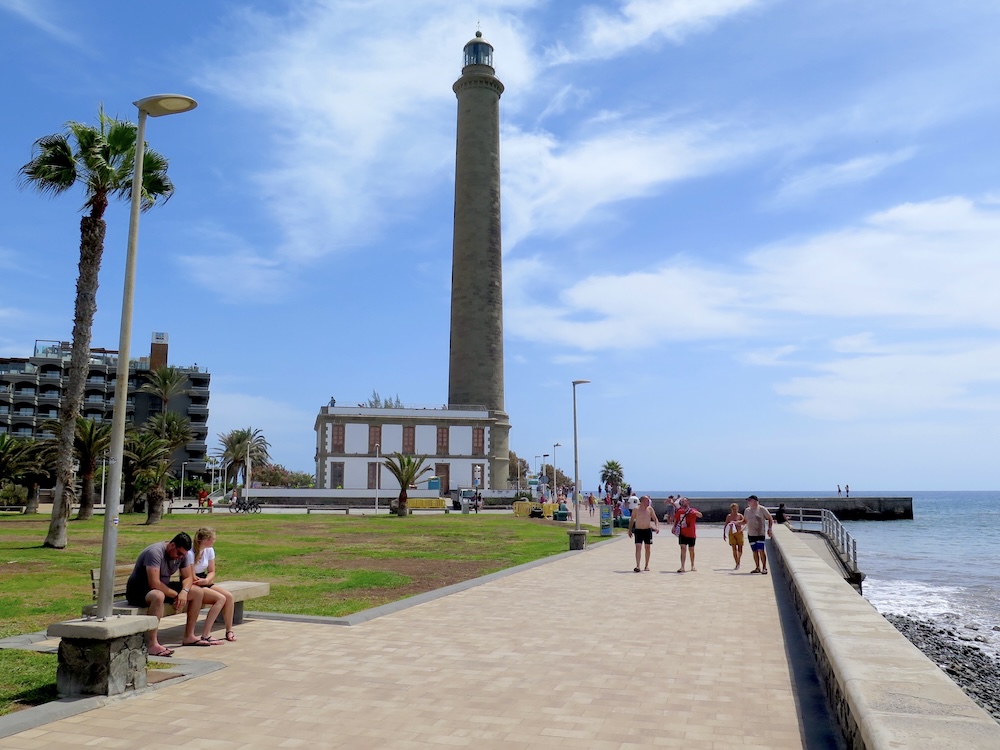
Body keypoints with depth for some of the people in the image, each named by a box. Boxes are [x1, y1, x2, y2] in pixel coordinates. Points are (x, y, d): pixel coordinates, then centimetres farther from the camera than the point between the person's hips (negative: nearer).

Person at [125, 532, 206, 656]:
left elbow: (188, 577, 4)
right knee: (159, 596, -42)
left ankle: (189, 636, 7)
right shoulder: (155, 552, -27)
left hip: (164, 587, 8)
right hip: (138, 590, -8)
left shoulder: (182, 554, -2)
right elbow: (154, 584, -32)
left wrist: (184, 591, -18)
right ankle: (152, 645, -41)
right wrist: (176, 595, -21)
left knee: (198, 592, -1)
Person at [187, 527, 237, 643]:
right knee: (221, 598, -26)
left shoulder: (209, 550, 4)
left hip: (205, 583, 8)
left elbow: (212, 572, 6)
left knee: (229, 596, -13)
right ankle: (206, 635, -24)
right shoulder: (190, 553, -20)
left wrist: (206, 580, -14)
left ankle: (229, 631, 1)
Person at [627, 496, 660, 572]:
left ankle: (647, 565, 22)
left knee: (648, 548, 9)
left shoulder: (650, 509, 2)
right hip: (638, 531, -2)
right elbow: (631, 520, 8)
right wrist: (630, 530, 5)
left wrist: (657, 527, -12)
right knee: (638, 547, -12)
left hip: (647, 530, 2)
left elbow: (655, 519, 5)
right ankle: (637, 566, -15)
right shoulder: (636, 510, -2)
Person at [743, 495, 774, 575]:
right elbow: (745, 521, 20)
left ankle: (764, 568, -4)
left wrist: (769, 529, -6)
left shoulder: (762, 509, -4)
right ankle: (758, 568, 15)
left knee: (761, 550, -11)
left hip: (760, 533, -5)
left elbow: (770, 519, 2)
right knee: (755, 551, 8)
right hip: (750, 534, 5)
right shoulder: (747, 510, 11)